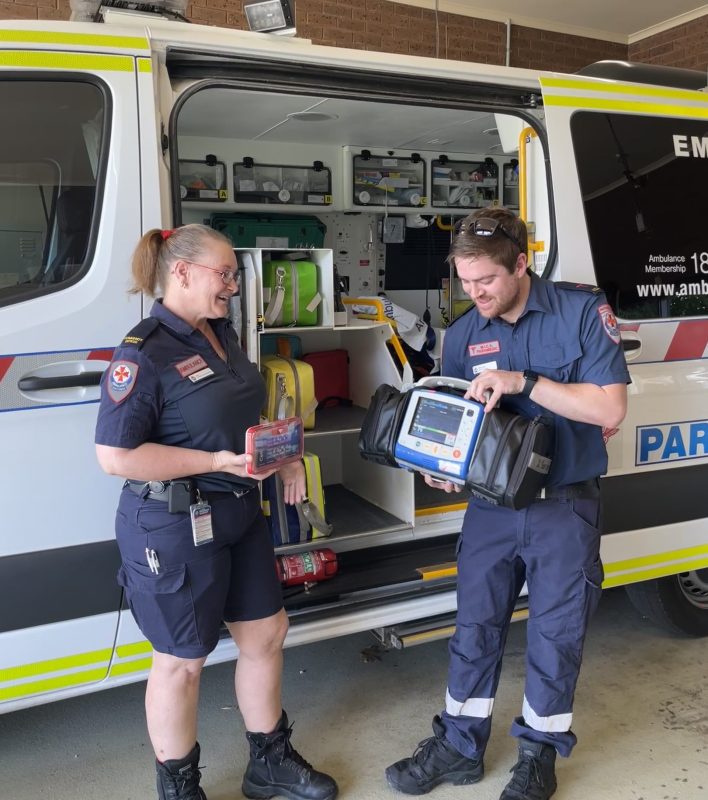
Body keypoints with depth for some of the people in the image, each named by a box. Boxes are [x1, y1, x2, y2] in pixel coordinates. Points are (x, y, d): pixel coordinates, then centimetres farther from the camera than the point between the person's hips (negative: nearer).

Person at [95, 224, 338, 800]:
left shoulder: (221, 333, 7)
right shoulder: (144, 353, -19)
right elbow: (115, 455, -23)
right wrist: (215, 462, -26)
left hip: (240, 512, 9)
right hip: (174, 527, -8)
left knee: (266, 633, 18)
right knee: (181, 660, 9)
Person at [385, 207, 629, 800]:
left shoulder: (582, 311, -11)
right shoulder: (462, 334, 1)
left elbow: (611, 407, -16)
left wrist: (525, 382, -25)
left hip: (565, 506, -3)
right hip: (491, 503, 3)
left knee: (555, 634, 10)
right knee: (475, 627, 12)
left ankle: (540, 752, 32)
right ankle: (459, 746, 31)